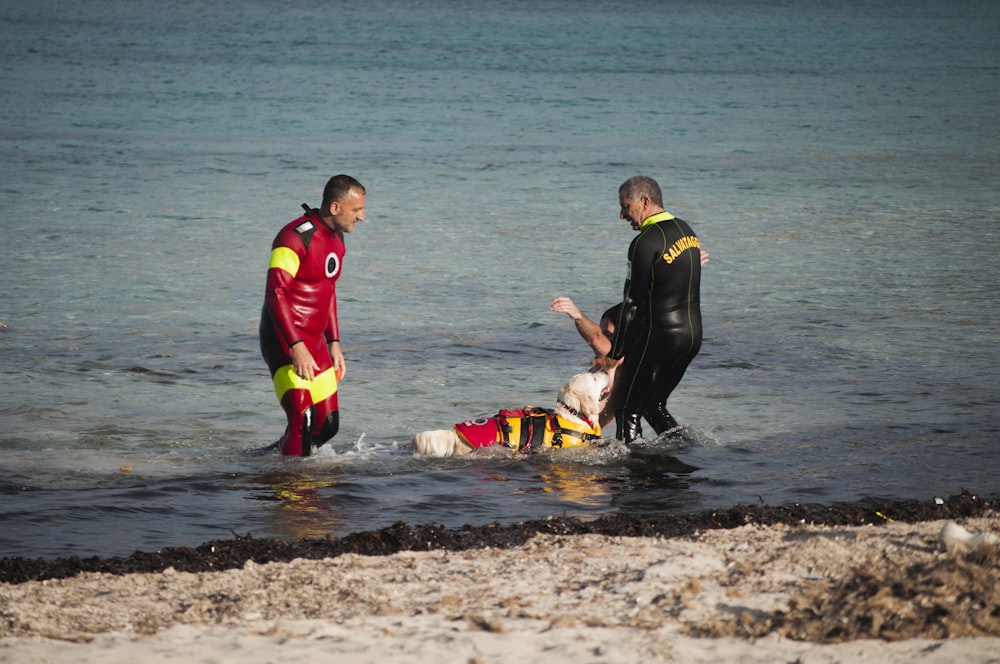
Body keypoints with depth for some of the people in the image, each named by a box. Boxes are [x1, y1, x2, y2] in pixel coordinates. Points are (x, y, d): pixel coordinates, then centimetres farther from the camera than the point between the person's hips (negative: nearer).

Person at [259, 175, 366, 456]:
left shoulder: (337, 239, 13)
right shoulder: (296, 237, -16)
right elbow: (275, 294, -23)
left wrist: (334, 343, 20)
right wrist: (296, 347, -29)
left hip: (315, 342, 9)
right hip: (285, 342, -9)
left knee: (328, 425, 7)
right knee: (303, 420, -20)